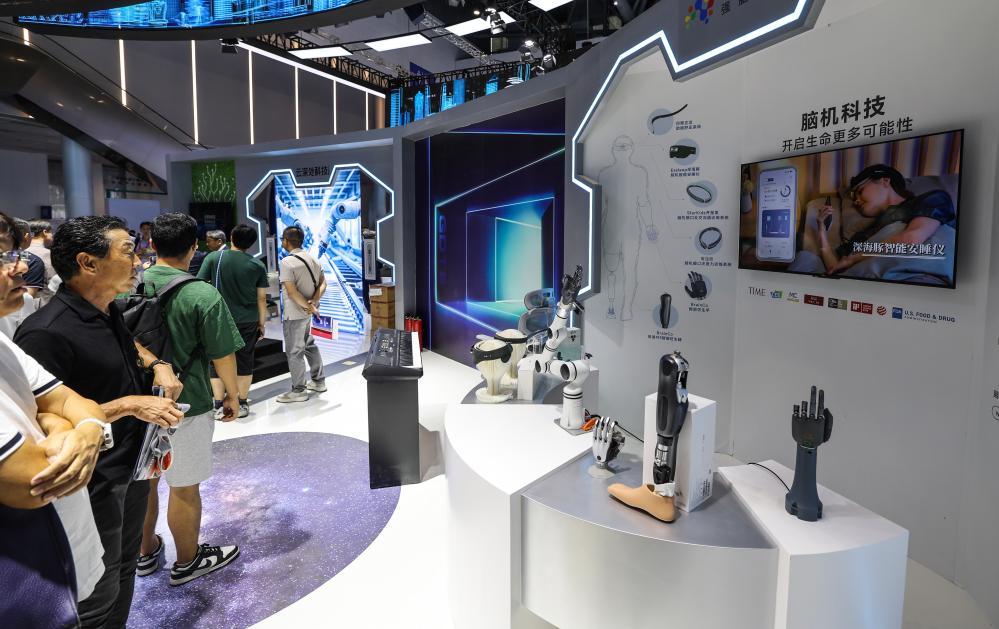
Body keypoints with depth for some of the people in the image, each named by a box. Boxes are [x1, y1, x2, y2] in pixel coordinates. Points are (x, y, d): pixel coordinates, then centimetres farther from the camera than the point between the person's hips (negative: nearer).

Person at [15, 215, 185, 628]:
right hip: (95, 484, -9)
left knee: (125, 568, 25)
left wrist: (158, 366, 4)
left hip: (134, 465, 9)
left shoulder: (108, 312, 3)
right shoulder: (47, 333, -25)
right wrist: (129, 404, -24)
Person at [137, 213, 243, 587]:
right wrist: (232, 395, 0)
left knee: (142, 481, 21)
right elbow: (221, 355, -14)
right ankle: (187, 562, 27)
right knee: (185, 487, 10)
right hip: (185, 404, -5)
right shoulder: (202, 295, -18)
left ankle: (146, 552, 40)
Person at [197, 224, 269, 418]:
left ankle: (219, 406, 11)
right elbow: (262, 298, 0)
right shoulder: (258, 265, -1)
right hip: (248, 321, 1)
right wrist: (262, 323, 9)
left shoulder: (214, 257, -5)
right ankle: (242, 404, 18)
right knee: (244, 361, 11)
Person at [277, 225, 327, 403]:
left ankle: (298, 391, 11)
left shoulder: (287, 262, -18)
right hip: (307, 313, 8)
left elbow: (292, 291, -24)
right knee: (309, 345, 21)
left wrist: (308, 306, -16)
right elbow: (322, 283, 4)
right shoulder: (312, 259, 6)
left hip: (294, 314, -8)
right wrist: (314, 301, -9)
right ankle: (318, 381, 30)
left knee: (294, 352, 2)